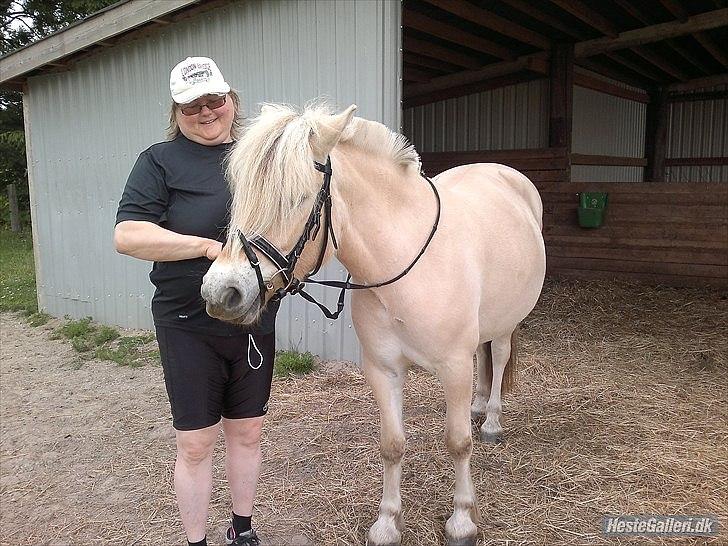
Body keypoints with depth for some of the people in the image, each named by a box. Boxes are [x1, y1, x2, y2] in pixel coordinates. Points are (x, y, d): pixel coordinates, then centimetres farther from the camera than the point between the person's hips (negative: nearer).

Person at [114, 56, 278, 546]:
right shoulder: (161, 161, -3)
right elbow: (127, 236, -16)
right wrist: (210, 246, -22)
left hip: (256, 322, 4)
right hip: (189, 326, -4)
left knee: (247, 432, 15)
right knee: (196, 442, 6)